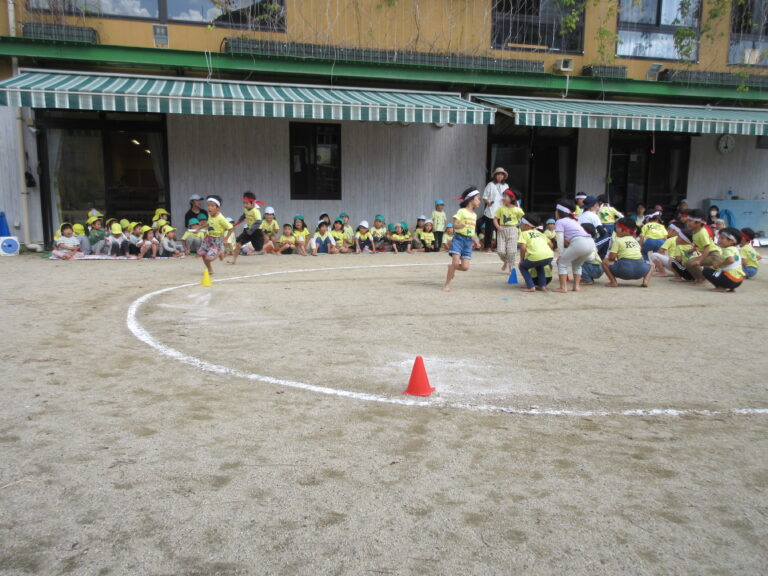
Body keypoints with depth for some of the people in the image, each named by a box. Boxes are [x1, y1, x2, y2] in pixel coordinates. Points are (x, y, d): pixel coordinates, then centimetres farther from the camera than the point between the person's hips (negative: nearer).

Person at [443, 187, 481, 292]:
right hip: (459, 238, -6)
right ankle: (447, 285, -8)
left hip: (468, 241, 6)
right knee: (456, 262, -19)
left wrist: (476, 242, 13)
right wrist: (462, 226, -31)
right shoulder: (461, 211, -4)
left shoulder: (474, 215, 17)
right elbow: (455, 225, -12)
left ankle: (451, 267, 26)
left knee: (465, 267, -6)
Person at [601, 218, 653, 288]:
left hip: (624, 270, -4)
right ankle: (646, 281, 8)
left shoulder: (617, 240, 5)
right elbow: (640, 253, 24)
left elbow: (612, 257, -2)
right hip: (640, 271, 5)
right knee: (651, 265, 35)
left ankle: (613, 282, -1)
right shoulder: (635, 240, 22)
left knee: (605, 262, 12)